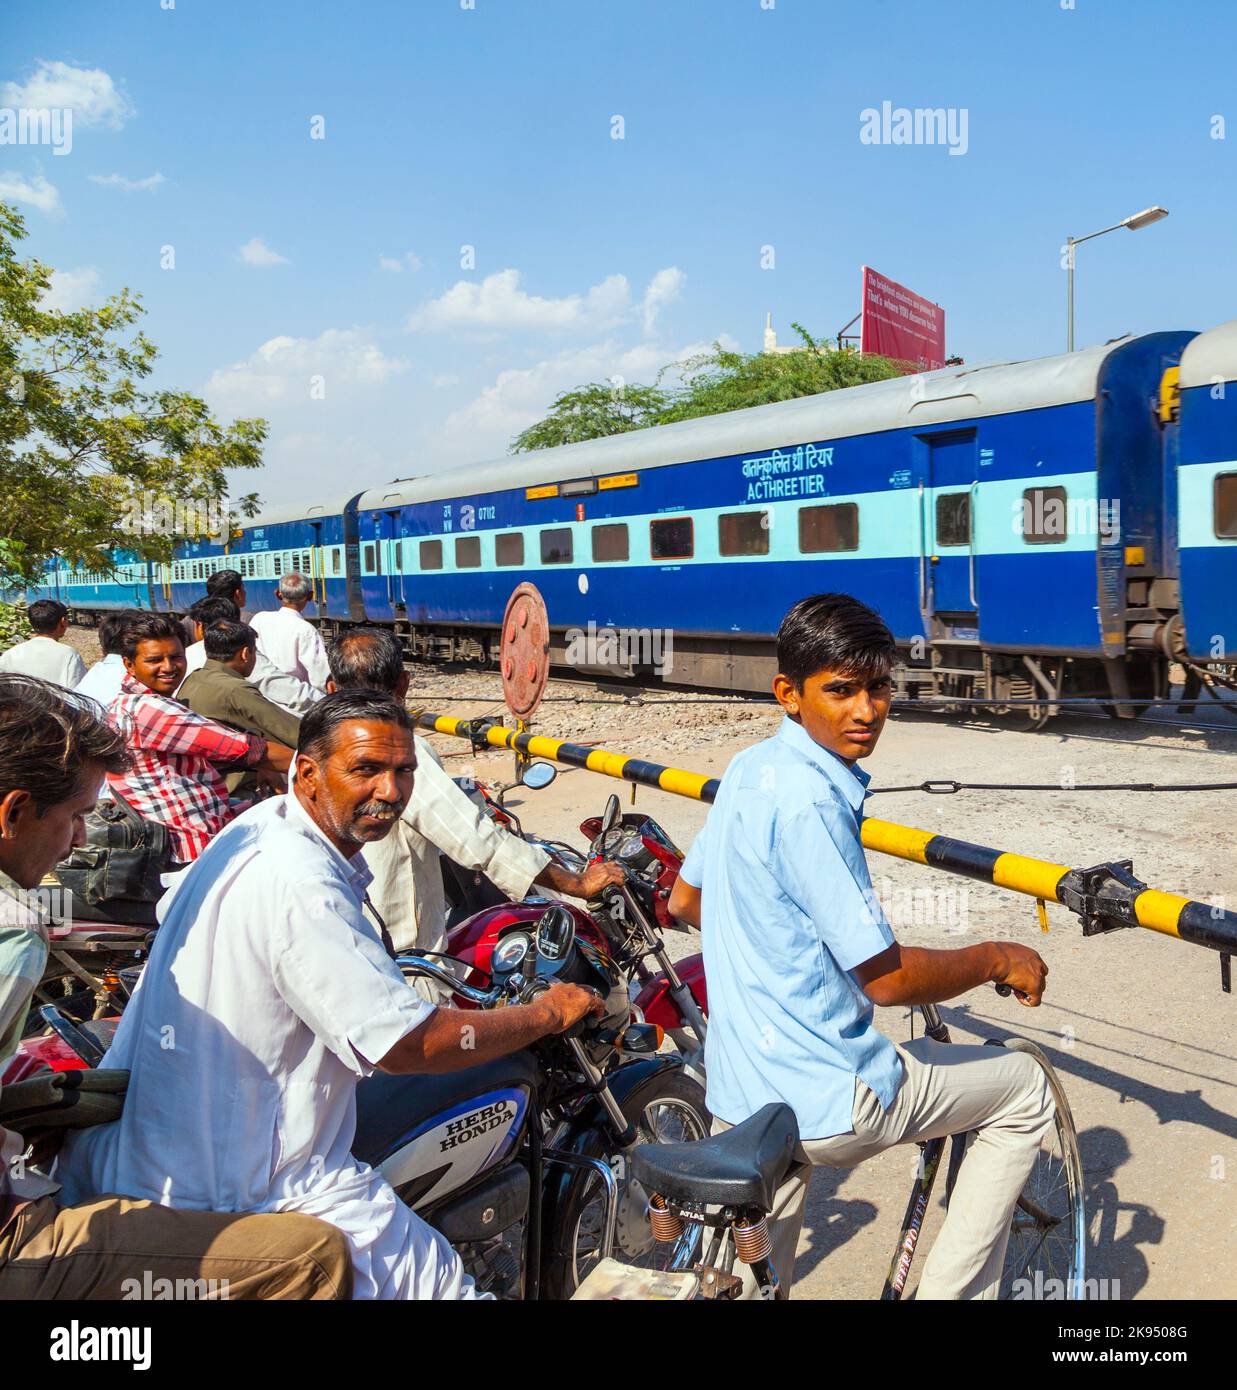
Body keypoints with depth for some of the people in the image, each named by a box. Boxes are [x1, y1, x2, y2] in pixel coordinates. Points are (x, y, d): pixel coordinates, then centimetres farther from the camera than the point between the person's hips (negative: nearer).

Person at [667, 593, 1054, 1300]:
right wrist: (999, 959, -4)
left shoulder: (749, 768, 5)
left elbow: (684, 899, 18)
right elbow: (888, 976, -20)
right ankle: (952, 1291, 18)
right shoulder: (810, 803, -24)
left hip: (740, 1094, 8)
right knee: (1025, 1088, 13)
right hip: (830, 1098, -8)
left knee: (750, 1276, 21)